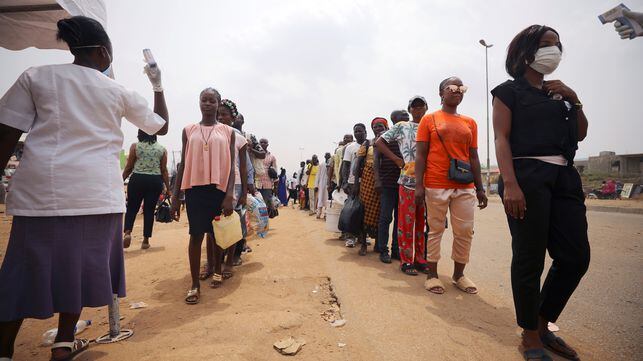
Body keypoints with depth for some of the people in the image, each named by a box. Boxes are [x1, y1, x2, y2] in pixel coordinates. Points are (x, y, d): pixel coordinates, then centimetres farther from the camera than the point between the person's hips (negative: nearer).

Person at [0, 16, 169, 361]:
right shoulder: (120, 92, 6)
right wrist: (158, 85, 28)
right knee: (81, 265, 12)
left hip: (41, 188, 1)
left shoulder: (35, 76, 6)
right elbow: (161, 126, 18)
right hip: (97, 193, 0)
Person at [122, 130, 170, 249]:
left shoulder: (135, 146, 3)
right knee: (149, 210, 6)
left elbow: (129, 167, 3)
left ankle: (127, 232, -8)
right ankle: (146, 240, 10)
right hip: (155, 181, 1)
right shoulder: (162, 149, 6)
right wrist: (168, 188, 7)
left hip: (137, 179, -1)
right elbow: (164, 170, 4)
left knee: (132, 207, 12)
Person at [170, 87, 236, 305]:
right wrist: (175, 197, 4)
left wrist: (229, 195, -11)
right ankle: (195, 285, 10)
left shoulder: (228, 132, 5)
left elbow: (231, 166, 0)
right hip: (195, 189, 1)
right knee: (196, 235, 1)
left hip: (219, 189, 0)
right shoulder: (189, 131, 9)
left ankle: (217, 271, 33)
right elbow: (184, 164, 8)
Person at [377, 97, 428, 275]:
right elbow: (379, 142, 7)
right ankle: (406, 261, 8)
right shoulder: (401, 127, 8)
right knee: (406, 221, -2)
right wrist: (397, 160, -1)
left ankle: (419, 258, 20)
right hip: (408, 180, -3)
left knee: (421, 222, 9)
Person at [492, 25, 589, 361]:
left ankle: (542, 325, 23)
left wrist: (573, 99, 10)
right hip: (528, 176, -7)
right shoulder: (509, 90, 4)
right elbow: (502, 138, -8)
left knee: (576, 256, 5)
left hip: (565, 178, 7)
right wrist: (509, 184, -21)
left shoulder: (558, 92, 24)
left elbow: (580, 134, 24)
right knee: (529, 259, -5)